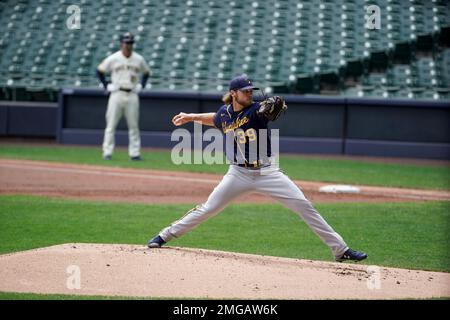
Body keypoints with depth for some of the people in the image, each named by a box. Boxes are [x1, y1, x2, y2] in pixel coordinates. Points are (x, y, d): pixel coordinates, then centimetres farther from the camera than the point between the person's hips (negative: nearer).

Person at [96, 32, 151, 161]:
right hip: (117, 95, -2)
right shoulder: (113, 58, -2)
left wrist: (141, 86, 9)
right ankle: (107, 153, 0)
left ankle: (135, 153, 7)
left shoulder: (138, 59, 6)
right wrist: (106, 86, 0)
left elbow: (146, 72, 21)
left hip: (132, 96, 2)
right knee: (111, 125, -3)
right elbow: (100, 70, 7)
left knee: (134, 126, 3)